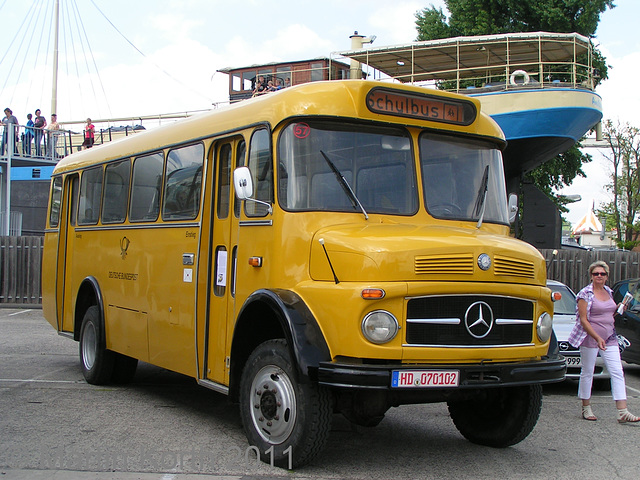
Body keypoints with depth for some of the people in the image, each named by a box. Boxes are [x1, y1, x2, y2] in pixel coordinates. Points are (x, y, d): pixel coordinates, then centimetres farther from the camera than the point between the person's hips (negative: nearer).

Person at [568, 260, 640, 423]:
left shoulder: (609, 292, 12)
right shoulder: (585, 294, -8)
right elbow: (583, 320, -13)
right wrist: (597, 338, -22)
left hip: (609, 338, 6)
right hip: (590, 337, -6)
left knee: (617, 373, -2)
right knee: (587, 373, 4)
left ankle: (623, 412, -3)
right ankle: (586, 409, 18)